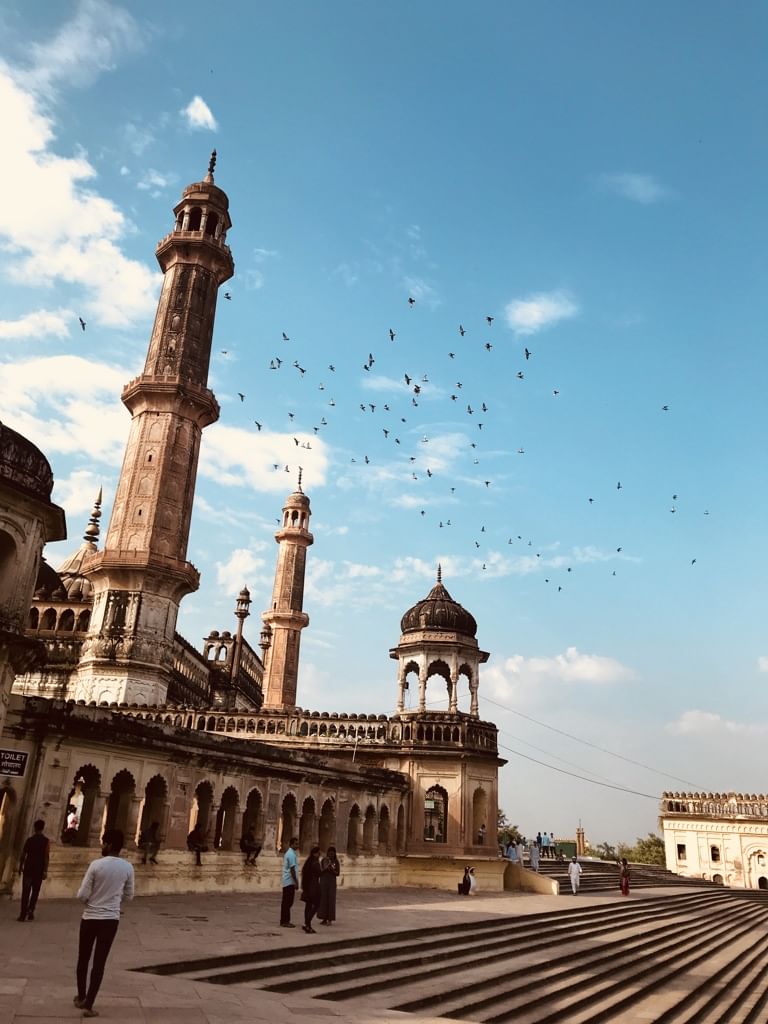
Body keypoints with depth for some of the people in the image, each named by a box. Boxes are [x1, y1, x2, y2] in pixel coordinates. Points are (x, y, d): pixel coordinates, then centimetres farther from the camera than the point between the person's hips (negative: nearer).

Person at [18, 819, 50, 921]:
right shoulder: (46, 841, -3)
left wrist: (20, 867, 14)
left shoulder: (29, 840, 2)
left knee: (25, 892, 4)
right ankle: (31, 910, -1)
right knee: (35, 891, 13)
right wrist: (45, 871, -7)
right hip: (39, 870, -1)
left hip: (28, 869, 1)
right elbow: (46, 856, -9)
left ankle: (23, 914, 0)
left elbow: (23, 855, 3)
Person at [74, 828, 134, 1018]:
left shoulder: (96, 865, -15)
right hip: (111, 919, 1)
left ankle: (81, 997, 34)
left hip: (90, 918, -1)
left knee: (83, 958, 19)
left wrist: (91, 900, 11)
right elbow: (129, 895, 6)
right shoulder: (128, 867, -5)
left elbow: (82, 895, -11)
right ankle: (88, 1005, 7)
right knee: (99, 962, 8)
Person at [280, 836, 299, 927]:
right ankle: (284, 921, -2)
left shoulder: (289, 853, 15)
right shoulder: (291, 854, -16)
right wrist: (296, 882, -16)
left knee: (287, 902, 13)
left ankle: (285, 920, 17)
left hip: (287, 881, 10)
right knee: (287, 902, -5)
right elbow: (292, 869, -19)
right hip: (290, 881, -10)